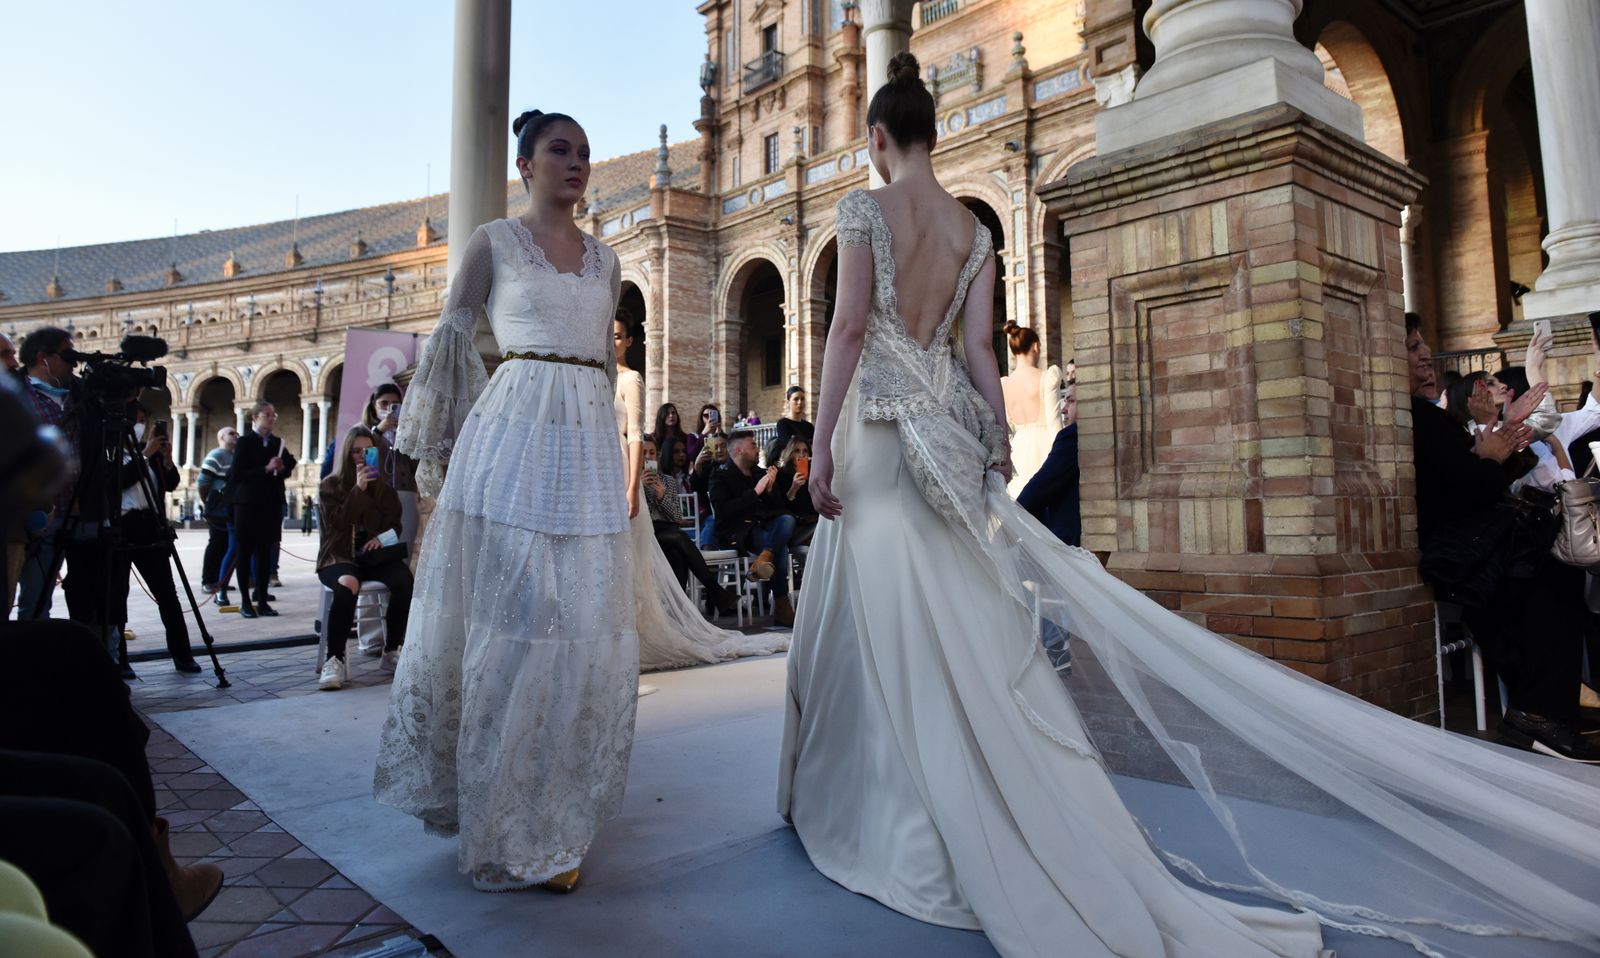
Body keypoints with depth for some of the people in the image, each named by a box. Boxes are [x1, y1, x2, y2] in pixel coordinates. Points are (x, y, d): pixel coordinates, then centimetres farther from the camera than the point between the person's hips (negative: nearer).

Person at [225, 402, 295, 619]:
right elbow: (237, 474, -10)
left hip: (271, 503, 4)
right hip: (248, 503, -4)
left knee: (266, 552, 5)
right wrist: (266, 469, -19)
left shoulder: (278, 442, 12)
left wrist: (281, 468, -4)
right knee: (246, 551, 1)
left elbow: (288, 469, 18)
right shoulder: (245, 441, -2)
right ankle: (245, 601, 5)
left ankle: (262, 600, 9)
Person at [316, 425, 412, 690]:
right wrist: (358, 489, -18)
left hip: (374, 556, 3)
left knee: (404, 578, -30)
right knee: (347, 585, -38)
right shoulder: (331, 485, 7)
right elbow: (337, 524, -9)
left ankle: (391, 651, -17)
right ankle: (335, 659, -28)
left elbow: (394, 526, 13)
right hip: (339, 557, -2)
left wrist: (382, 538, -10)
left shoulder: (385, 488, 15)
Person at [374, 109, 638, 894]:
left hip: (590, 444, 5)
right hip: (514, 438, -4)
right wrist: (435, 445, 5)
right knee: (510, 615, -3)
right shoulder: (493, 241, 6)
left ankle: (557, 814, 19)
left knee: (588, 624, 3)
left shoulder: (605, 261, 18)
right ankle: (507, 826, 10)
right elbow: (449, 342, 6)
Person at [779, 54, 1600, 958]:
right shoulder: (973, 228, 13)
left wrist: (821, 444, -9)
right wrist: (997, 445, 7)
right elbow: (977, 350, 6)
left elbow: (849, 329, -10)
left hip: (880, 435, -5)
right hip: (949, 436, 6)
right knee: (963, 629, 7)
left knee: (889, 624, -1)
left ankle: (912, 827, 7)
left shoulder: (865, 209, -2)